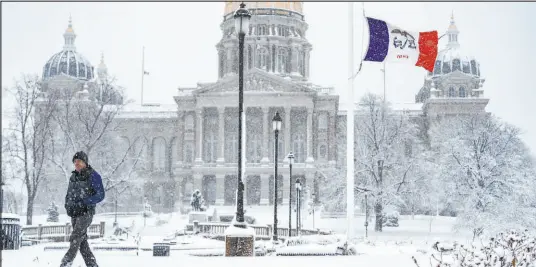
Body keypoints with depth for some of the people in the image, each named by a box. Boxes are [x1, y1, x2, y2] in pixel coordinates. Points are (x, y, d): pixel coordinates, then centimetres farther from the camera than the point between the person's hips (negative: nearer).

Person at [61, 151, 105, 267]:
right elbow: (69, 195, 22)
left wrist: (83, 203, -19)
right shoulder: (73, 177, 15)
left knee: (75, 239, -19)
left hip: (86, 213, -7)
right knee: (82, 243, 5)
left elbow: (100, 195, -11)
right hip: (74, 214, 7)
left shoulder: (93, 175, -5)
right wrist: (68, 206, 0)